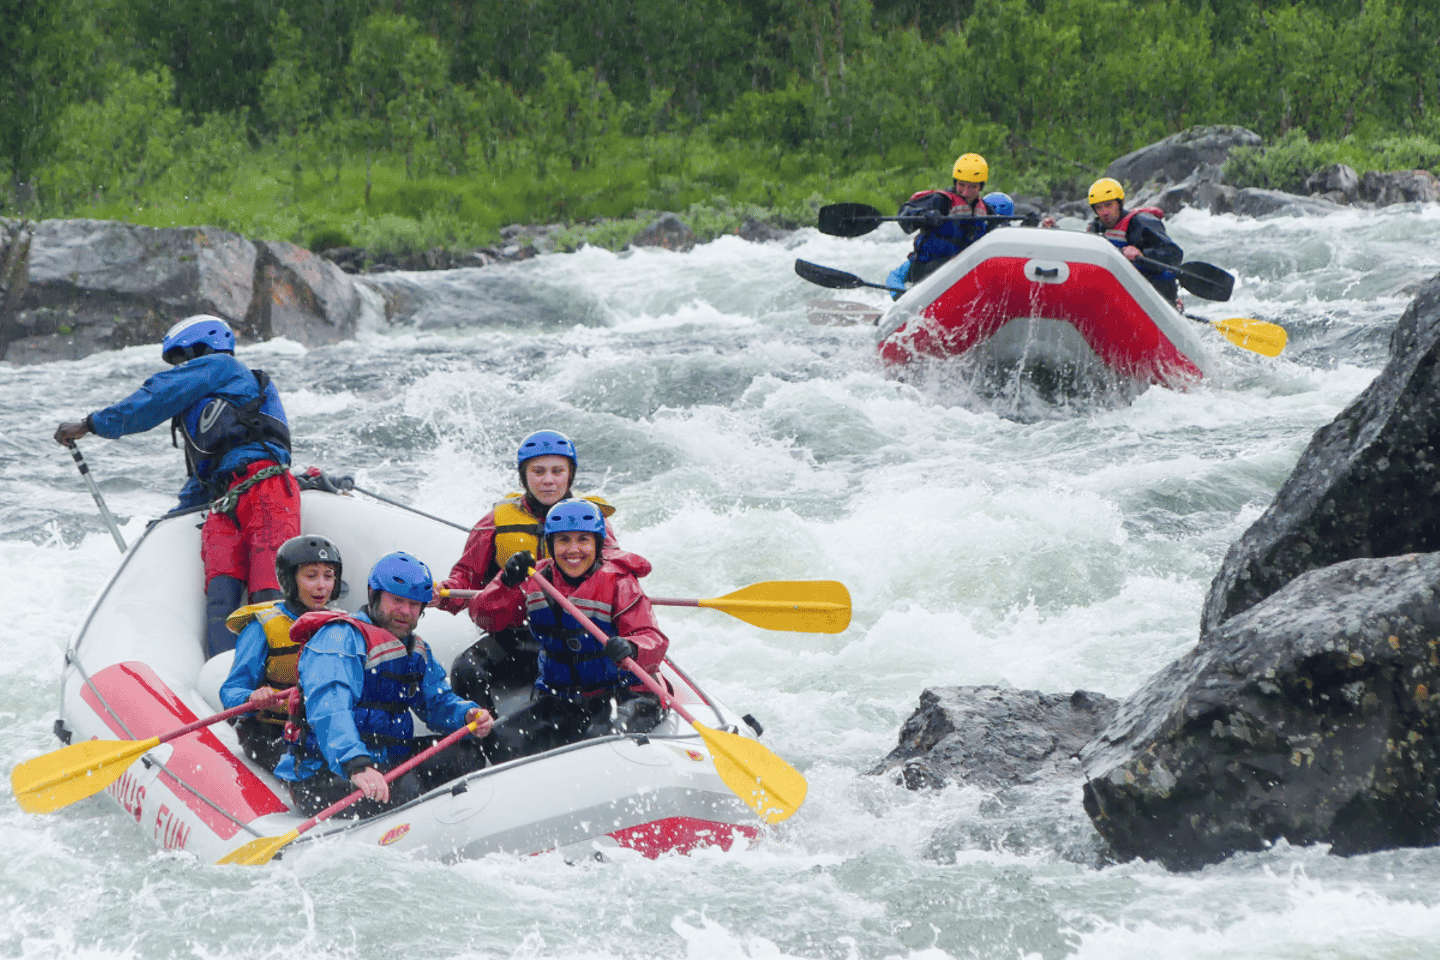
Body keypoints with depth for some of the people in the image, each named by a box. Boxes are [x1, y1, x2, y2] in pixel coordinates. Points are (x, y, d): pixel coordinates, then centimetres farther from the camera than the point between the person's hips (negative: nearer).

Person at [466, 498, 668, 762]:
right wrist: (507, 582, -18)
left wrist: (630, 649, -42)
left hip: (624, 696, -4)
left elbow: (654, 641, -18)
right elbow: (485, 617, 1)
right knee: (503, 739, -19)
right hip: (559, 699, 4)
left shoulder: (618, 583, -8)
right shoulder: (536, 580, 5)